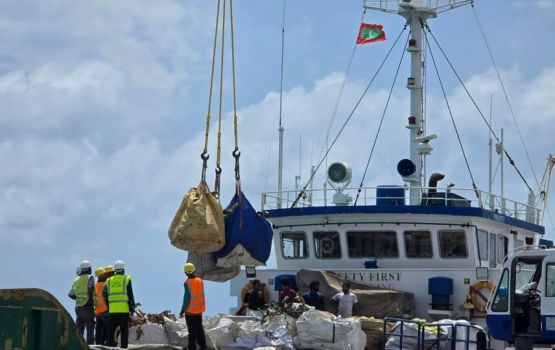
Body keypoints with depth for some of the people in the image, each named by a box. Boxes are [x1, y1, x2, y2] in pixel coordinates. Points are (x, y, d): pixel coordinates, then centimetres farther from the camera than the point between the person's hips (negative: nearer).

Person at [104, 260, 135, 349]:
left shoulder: (109, 281, 11)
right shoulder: (126, 279, 0)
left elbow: (104, 295, 9)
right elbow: (130, 295, -3)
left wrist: (108, 307, 16)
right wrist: (132, 307, 2)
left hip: (112, 310, 3)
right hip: (124, 309, -3)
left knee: (111, 330, 8)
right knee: (124, 331, -2)